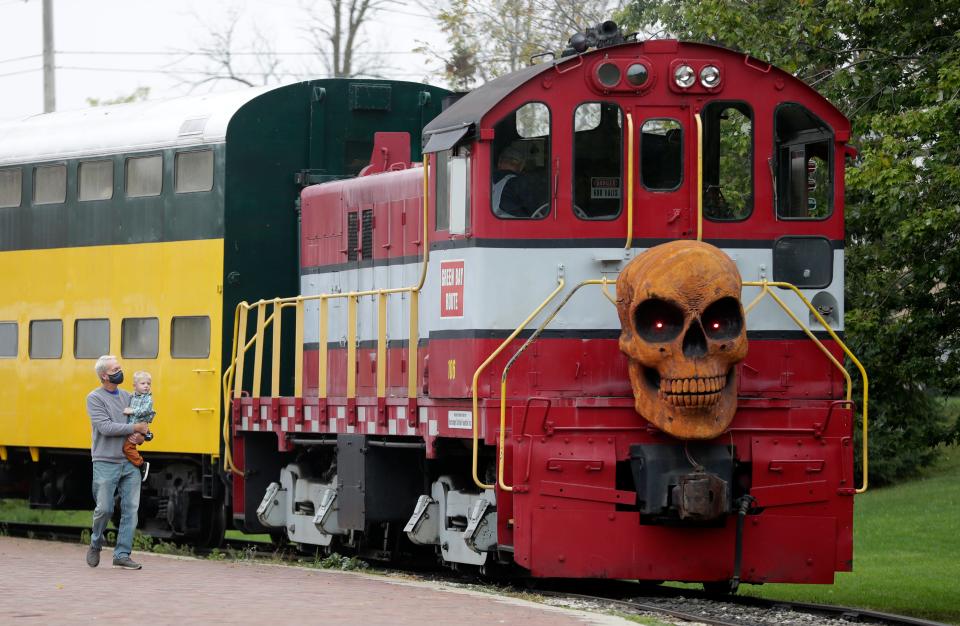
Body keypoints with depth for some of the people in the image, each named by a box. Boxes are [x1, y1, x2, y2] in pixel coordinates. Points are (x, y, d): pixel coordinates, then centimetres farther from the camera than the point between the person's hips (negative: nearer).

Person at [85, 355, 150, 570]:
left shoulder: (127, 396, 13)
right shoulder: (95, 398, -4)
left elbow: (140, 421, 21)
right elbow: (105, 427, -16)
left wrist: (141, 435, -3)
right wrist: (134, 428, -12)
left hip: (129, 463, 5)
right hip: (106, 463, -5)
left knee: (131, 508, -2)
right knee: (104, 508, -4)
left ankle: (122, 554, 3)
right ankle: (96, 544, 23)